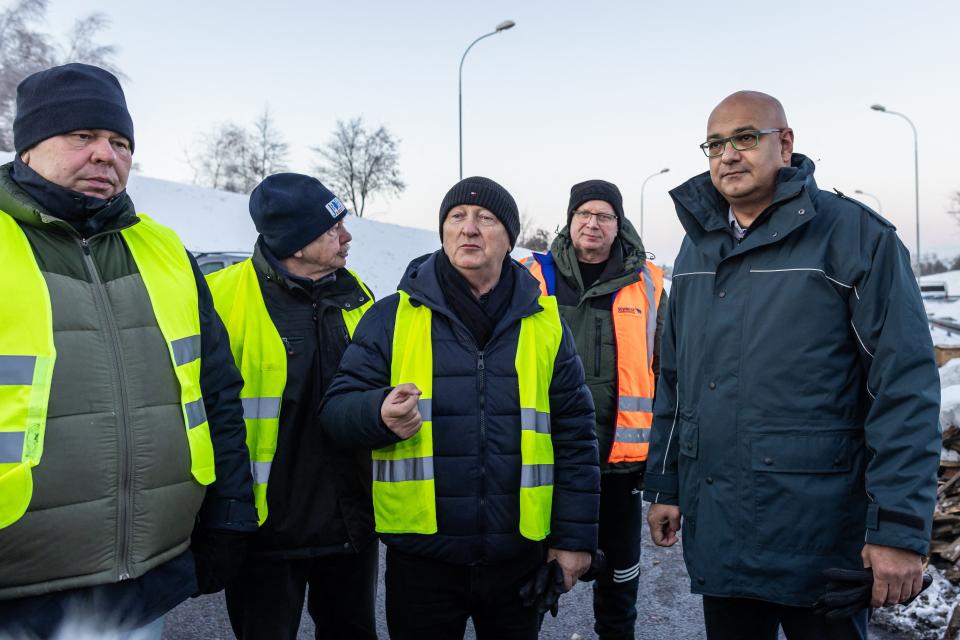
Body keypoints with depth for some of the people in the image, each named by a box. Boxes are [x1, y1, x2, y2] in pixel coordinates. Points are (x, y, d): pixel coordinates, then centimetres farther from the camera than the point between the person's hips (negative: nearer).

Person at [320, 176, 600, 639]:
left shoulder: (545, 322, 3)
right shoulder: (392, 317, 0)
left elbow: (575, 436, 4)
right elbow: (337, 409, -2)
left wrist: (575, 536, 1)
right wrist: (380, 414, -25)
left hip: (519, 556, 1)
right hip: (421, 556, -1)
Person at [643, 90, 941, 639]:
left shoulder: (856, 236, -9)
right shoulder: (698, 248, 9)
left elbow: (906, 387, -13)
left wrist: (902, 529, -17)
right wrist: (664, 485, 12)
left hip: (817, 532, -5)